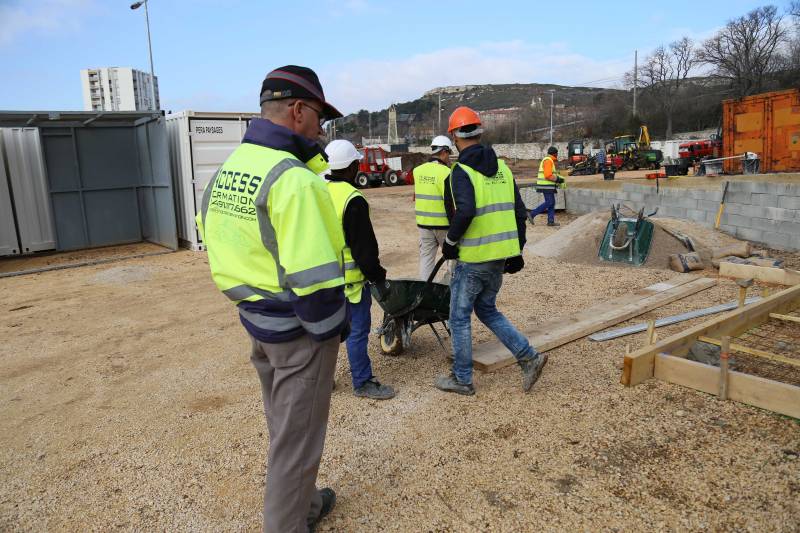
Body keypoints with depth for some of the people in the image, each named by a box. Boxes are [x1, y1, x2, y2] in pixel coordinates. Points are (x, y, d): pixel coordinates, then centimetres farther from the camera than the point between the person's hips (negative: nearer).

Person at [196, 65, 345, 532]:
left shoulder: (227, 169, 6)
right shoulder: (294, 179, -23)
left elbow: (216, 239, 12)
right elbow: (312, 275, -26)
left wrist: (249, 298, 16)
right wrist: (333, 329, -12)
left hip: (255, 319, 9)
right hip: (298, 327, -9)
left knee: (283, 426, 26)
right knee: (297, 438, 10)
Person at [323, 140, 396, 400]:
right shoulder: (353, 201, -19)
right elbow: (364, 247, -18)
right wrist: (378, 278, -9)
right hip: (349, 280, -8)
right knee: (357, 329, 4)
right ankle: (362, 382, 16)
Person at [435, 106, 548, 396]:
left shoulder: (462, 171, -12)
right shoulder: (502, 168, 10)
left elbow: (465, 211, -28)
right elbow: (519, 211, 11)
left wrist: (450, 241, -11)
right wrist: (517, 250, 17)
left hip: (473, 259, -7)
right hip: (501, 256, 7)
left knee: (459, 317, 9)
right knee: (487, 309, 23)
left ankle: (462, 379, 21)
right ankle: (529, 357, 16)